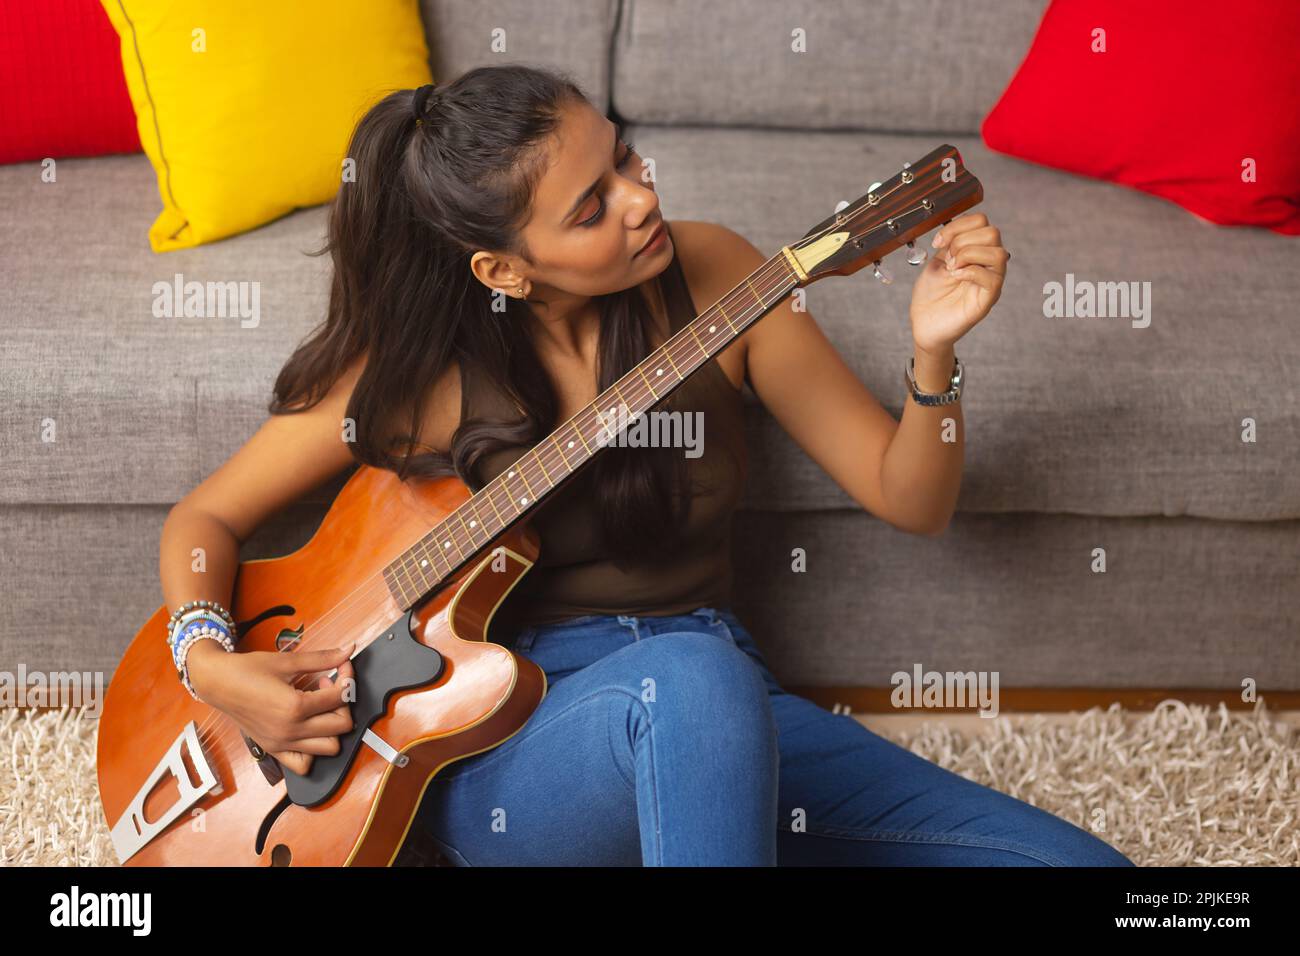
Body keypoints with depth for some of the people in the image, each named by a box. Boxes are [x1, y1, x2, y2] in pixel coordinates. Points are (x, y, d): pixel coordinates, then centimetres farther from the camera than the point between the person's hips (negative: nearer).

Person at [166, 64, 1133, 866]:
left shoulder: (711, 275, -2)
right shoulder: (417, 364, -7)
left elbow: (910, 499, 1)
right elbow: (205, 517, 4)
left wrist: (934, 353, -18)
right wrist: (214, 667, -15)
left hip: (722, 709, 4)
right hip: (497, 746, -4)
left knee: (1079, 862, -12)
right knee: (693, 674, -41)